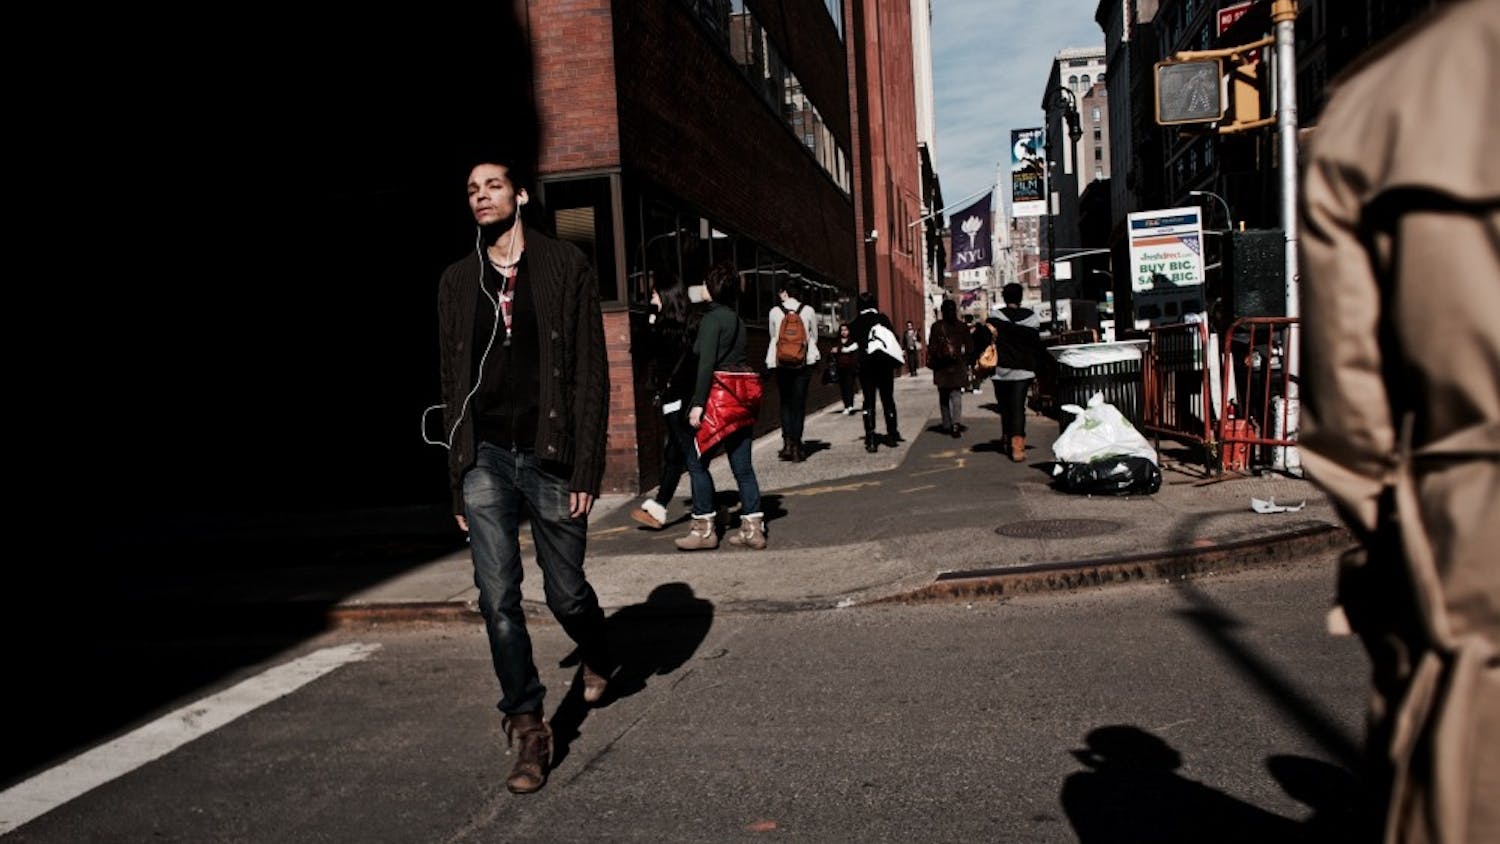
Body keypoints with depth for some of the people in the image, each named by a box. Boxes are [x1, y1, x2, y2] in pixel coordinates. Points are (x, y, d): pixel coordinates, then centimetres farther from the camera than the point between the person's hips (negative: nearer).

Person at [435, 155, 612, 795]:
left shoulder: (565, 265, 0)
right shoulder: (458, 280, 10)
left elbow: (591, 371, -4)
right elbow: (452, 383, 11)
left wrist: (587, 468, -10)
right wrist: (457, 478, 9)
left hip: (550, 455, -2)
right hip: (485, 459, 3)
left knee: (565, 592, 8)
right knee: (498, 599, -2)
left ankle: (596, 656, 41)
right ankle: (528, 726, 12)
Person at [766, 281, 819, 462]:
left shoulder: (774, 312, -3)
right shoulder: (808, 311, -2)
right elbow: (814, 337, 11)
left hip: (780, 362, 0)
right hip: (804, 362, 0)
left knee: (785, 402, 11)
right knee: (799, 402, 4)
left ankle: (787, 442, 1)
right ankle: (797, 444, 0)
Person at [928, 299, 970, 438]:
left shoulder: (936, 326, -5)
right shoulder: (962, 327, 2)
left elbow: (931, 347, -5)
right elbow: (968, 347, 7)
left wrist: (930, 362, 3)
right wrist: (966, 362, 15)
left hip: (941, 366, -1)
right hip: (958, 366, 1)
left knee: (944, 397, 11)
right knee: (956, 395, -1)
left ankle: (946, 425, 15)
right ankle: (956, 424, -18)